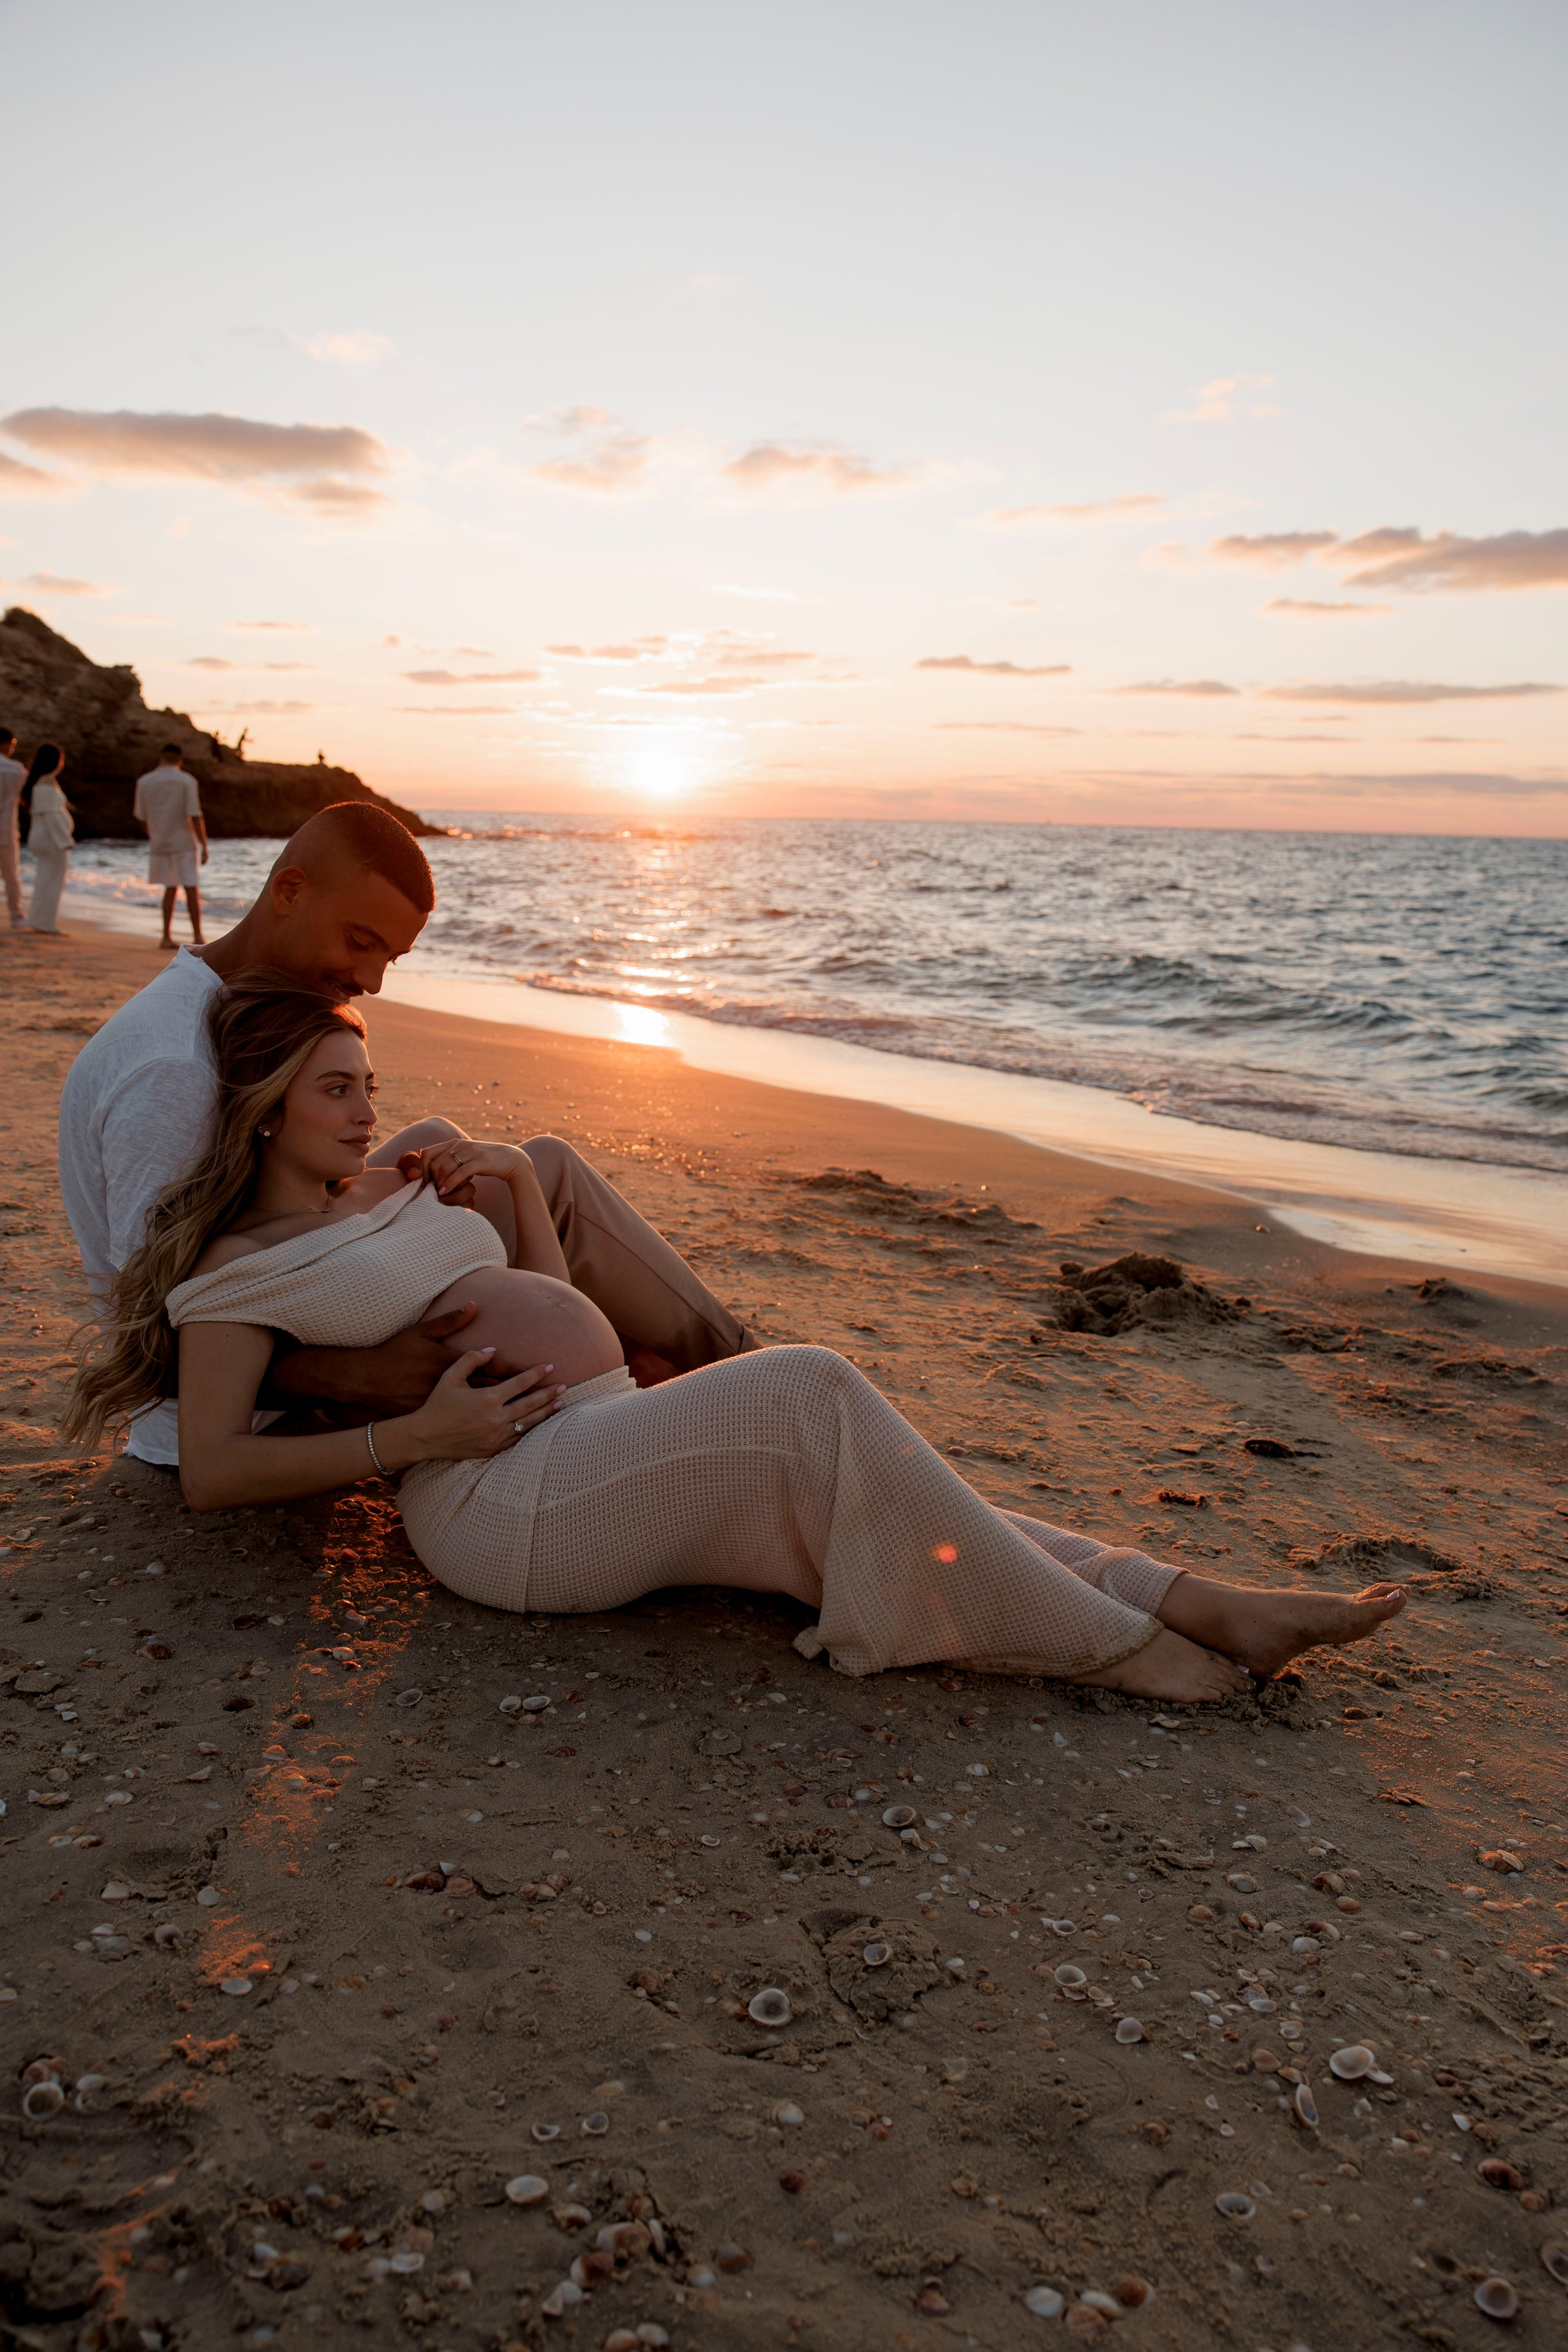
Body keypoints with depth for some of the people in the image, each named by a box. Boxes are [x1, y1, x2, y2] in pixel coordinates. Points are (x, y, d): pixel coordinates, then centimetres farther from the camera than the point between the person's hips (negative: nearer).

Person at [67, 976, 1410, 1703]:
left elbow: (551, 1302, 28)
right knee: (808, 1392, -26)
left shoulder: (393, 1192, 24)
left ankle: (1206, 1609, -13)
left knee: (881, 1501, -10)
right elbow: (210, 1476, -5)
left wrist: (515, 1172, 13)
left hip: (608, 1436, 8)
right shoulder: (239, 1270, 4)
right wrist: (413, 1434, -15)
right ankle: (1111, 1646, -19)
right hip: (501, 1495, -8)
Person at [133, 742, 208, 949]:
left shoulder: (144, 782, 3)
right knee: (191, 890, -1)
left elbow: (142, 817, 10)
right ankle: (198, 937, -6)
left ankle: (167, 936, 10)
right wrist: (204, 846, -9)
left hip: (159, 844, 4)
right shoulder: (187, 781, -7)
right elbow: (196, 817, -12)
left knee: (171, 888, 15)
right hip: (184, 843, -4)